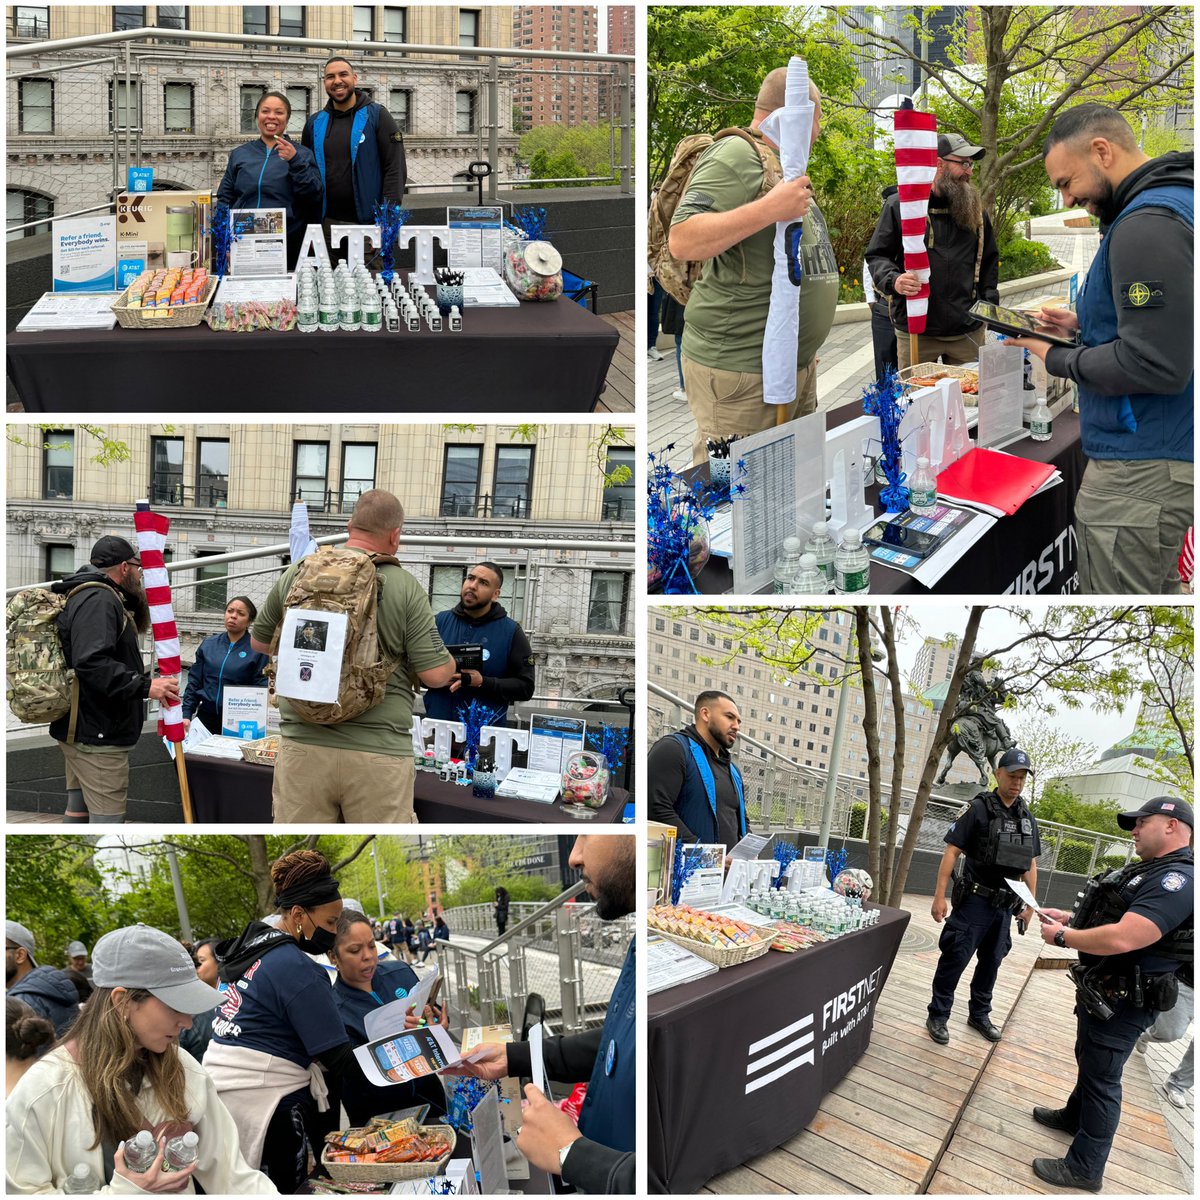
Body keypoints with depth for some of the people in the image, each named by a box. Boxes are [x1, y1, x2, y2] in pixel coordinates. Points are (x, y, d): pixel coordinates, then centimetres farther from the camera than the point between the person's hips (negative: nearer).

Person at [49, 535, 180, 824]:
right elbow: (91, 662, -30)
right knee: (108, 819, -10)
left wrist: (136, 597, 15)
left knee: (78, 810, 19)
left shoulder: (85, 596, 17)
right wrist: (145, 686, -29)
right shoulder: (99, 599, -17)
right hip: (98, 735, -11)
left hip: (80, 730, 11)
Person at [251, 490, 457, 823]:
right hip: (378, 751, -3)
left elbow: (259, 642, 19)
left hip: (303, 743, 3)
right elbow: (435, 674, -8)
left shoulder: (296, 574, 3)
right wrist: (451, 663, 15)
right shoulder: (405, 587, -6)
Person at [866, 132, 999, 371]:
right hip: (915, 331, -3)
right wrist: (893, 280, -19)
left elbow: (989, 260, 20)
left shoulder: (975, 209, 11)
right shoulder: (900, 205, -1)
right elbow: (876, 256, 2)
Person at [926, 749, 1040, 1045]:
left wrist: (1031, 903, 12)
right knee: (956, 957, -3)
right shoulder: (979, 809, -9)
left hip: (1005, 905, 6)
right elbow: (951, 852, -11)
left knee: (991, 961, 15)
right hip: (975, 900, -6)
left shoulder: (1027, 818, 8)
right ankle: (938, 1016, 9)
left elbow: (1030, 864, 16)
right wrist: (939, 896, -16)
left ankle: (979, 1015, 30)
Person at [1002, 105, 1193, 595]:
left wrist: (1059, 360, -11)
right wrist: (1084, 324, 13)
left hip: (1141, 468, -11)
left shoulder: (1146, 224, -20)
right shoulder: (1173, 201, 13)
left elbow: (1154, 365, -25)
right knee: (1157, 589, 20)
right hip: (1165, 450, 11)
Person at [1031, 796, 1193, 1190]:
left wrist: (1062, 936, -21)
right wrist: (1069, 918, 5)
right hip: (1101, 991, 10)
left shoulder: (1178, 880, -26)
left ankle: (1085, 1169, 13)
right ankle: (1074, 1116, 50)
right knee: (1087, 1059, 28)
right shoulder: (1148, 870, 8)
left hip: (1123, 1003, -10)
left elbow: (1121, 938, -34)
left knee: (1101, 1077, 1)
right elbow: (1113, 918, 21)